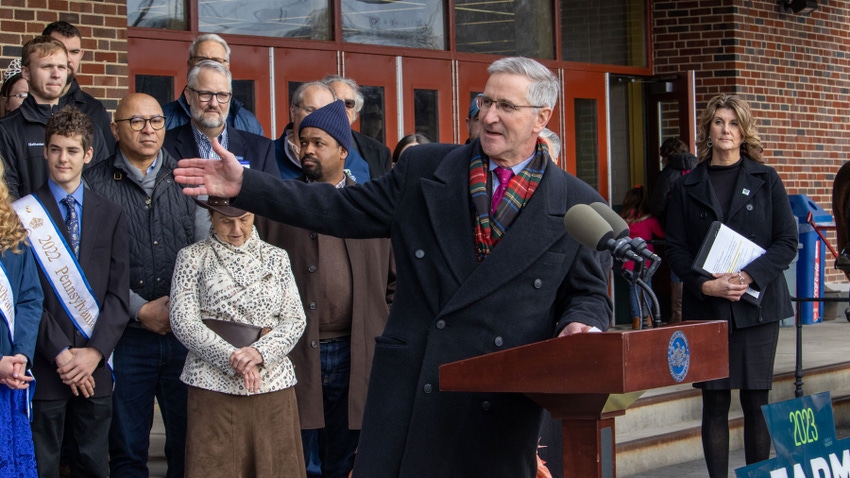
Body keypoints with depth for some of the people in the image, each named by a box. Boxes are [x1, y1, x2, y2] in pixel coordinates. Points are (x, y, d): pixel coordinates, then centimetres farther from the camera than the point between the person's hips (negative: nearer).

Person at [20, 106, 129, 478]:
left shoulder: (111, 215, 10)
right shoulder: (23, 214, 0)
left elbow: (118, 292, 4)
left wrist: (94, 352, -7)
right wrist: (60, 353, -11)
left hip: (95, 364, 3)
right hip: (44, 364, -3)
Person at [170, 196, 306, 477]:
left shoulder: (276, 258, 12)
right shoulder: (193, 258, 5)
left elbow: (295, 319, 6)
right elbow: (183, 322, -4)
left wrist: (260, 352, -13)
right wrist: (233, 359, -13)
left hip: (273, 383, 2)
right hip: (214, 386, -2)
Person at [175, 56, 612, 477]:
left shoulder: (579, 205, 3)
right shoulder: (424, 168, 8)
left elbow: (590, 294, 11)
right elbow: (342, 210, 11)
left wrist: (580, 324, -13)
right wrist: (245, 186, 5)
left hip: (503, 410, -1)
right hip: (410, 389, 1)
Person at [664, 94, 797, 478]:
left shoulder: (766, 181, 7)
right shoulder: (687, 187, 8)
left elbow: (788, 242, 1)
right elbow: (676, 250, 4)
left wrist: (748, 277, -14)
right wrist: (706, 285, -14)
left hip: (757, 303, 0)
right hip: (706, 308, 0)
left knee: (756, 401, 0)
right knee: (715, 402, 0)